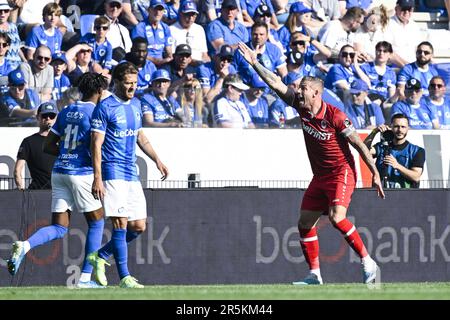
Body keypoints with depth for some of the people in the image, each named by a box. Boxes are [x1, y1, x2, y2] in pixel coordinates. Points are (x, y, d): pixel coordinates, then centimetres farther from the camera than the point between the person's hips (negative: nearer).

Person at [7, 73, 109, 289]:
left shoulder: (66, 112, 14)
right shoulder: (95, 113, -7)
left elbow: (48, 146, 14)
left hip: (59, 172, 6)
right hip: (82, 173, -6)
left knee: (59, 228, 6)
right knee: (96, 223, 11)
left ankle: (25, 246, -23)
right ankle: (85, 277, 8)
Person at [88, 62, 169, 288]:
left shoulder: (135, 105, 14)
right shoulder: (105, 108, -8)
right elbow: (96, 145, -11)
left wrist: (157, 161, 18)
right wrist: (97, 178, -18)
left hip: (131, 173, 8)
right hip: (113, 171, -8)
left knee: (138, 227, 5)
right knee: (121, 224, -12)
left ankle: (100, 256, 22)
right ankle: (124, 277, -10)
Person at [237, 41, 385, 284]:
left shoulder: (335, 116, -18)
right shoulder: (301, 107, -1)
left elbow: (359, 144, -13)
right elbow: (276, 84, 0)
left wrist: (375, 174, -12)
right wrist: (255, 64, -6)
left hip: (342, 173, -8)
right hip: (320, 177, 8)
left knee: (337, 218, -25)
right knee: (305, 223, 3)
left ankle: (367, 262, -16)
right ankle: (314, 275, 9)